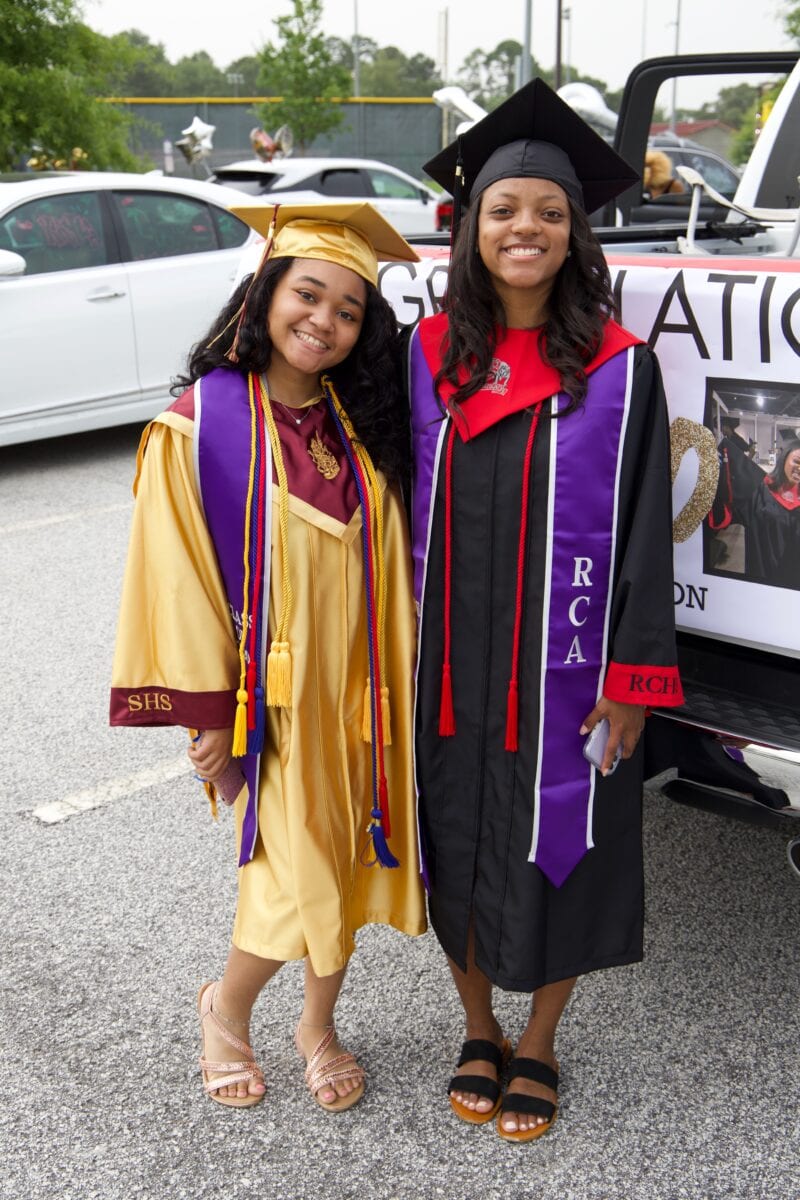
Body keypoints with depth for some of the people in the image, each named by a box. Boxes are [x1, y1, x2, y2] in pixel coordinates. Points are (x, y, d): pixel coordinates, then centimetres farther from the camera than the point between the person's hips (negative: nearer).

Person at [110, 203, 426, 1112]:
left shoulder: (363, 425, 3)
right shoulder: (202, 425, -11)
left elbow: (390, 563, 7)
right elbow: (181, 579, -10)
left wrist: (391, 687, 4)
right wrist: (207, 712, -10)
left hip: (353, 688, 5)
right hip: (272, 692, -4)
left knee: (346, 857, 12)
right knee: (299, 874, -3)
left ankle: (318, 1023, 36)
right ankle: (224, 1007, 28)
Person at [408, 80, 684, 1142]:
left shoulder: (619, 370, -7)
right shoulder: (429, 355, 2)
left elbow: (644, 530, -7)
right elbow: (405, 509, 6)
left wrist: (632, 680, -10)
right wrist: (402, 650, 4)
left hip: (563, 675, -3)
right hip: (449, 672, 3)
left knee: (556, 858, 10)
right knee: (458, 851, 15)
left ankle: (537, 1050, 34)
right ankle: (480, 1033, 39)